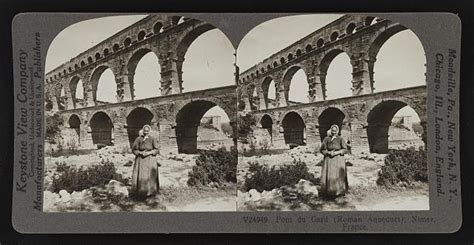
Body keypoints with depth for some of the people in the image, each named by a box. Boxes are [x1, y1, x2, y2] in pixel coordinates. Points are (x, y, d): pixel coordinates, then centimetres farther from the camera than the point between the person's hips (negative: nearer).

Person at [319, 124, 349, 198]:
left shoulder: (340, 139, 2)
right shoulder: (327, 139, 6)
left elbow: (345, 150, -1)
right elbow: (322, 149, 7)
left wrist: (337, 152, -14)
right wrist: (328, 152, -10)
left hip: (338, 159, -1)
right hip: (329, 159, 1)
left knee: (338, 176, -6)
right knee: (329, 176, -4)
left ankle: (339, 191, 4)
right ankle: (329, 192, 4)